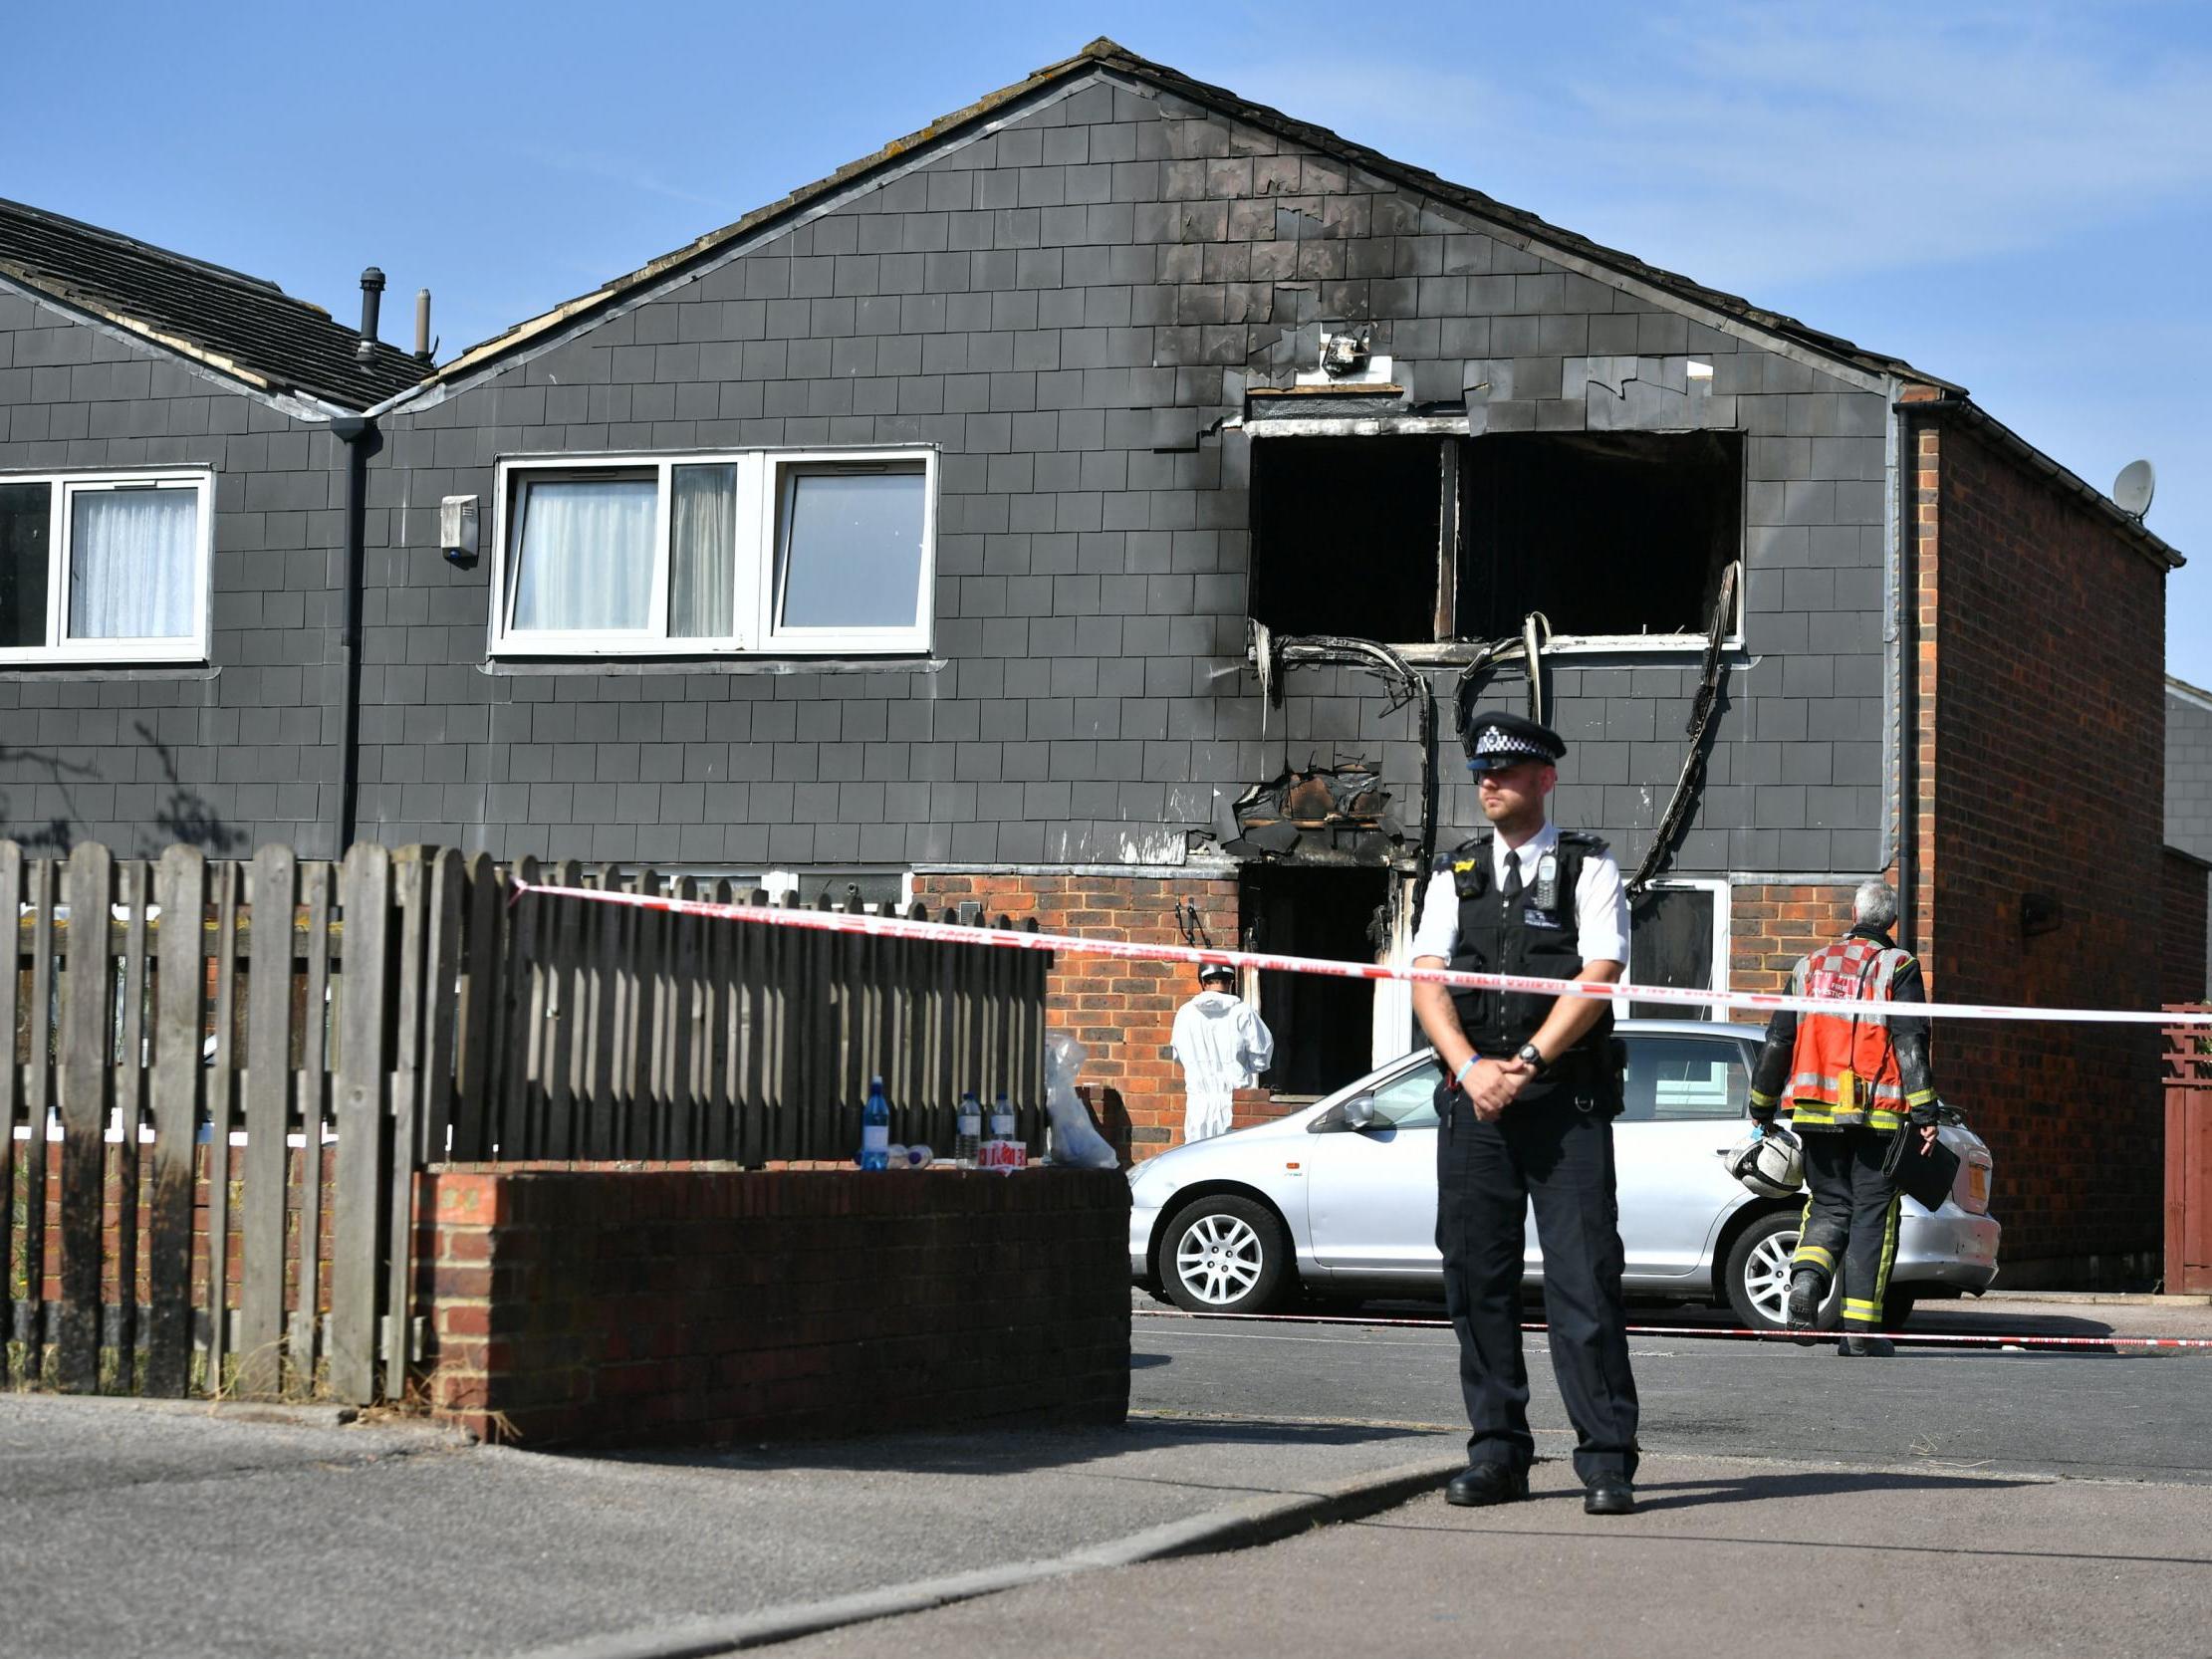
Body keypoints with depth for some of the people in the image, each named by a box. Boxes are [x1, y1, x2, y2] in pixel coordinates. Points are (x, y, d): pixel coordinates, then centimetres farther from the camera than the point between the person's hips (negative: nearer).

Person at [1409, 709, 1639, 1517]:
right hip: (1471, 1100, 4)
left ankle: (1607, 1462, -6)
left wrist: (1527, 1064, -15)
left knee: (1584, 1277, -7)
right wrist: (1471, 1069, -11)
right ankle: (1497, 1451, 13)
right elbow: (1428, 979, 4)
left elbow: (1597, 979, -7)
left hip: (1566, 1102, -4)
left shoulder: (1588, 868, 4)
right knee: (1476, 1277, 4)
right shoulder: (1456, 873, 15)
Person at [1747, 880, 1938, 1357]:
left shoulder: (1810, 967, 14)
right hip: (1879, 1115, -3)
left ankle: (1807, 1278, -13)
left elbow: (1778, 1042, 16)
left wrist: (1762, 1108, 24)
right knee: (1872, 1215, 3)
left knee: (1828, 1205, 15)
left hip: (1816, 1111, 3)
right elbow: (1910, 1043, -9)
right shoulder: (1897, 967, 0)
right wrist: (1924, 1113, -10)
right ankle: (1860, 1328, 0)